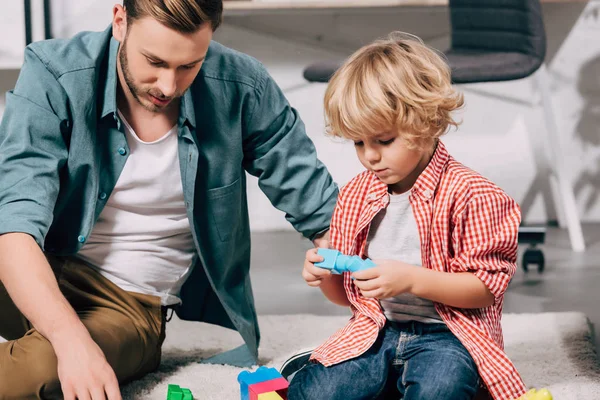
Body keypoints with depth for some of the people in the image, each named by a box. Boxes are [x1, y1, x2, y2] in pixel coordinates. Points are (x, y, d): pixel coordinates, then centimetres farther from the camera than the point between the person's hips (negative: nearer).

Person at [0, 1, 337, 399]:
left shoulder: (240, 90, -10)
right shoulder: (53, 76, -14)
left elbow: (323, 215, -3)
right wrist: (71, 338, -41)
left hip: (134, 303, -1)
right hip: (36, 279, 1)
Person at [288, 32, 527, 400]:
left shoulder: (467, 193, -8)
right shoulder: (355, 196, 10)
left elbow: (489, 285, -10)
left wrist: (411, 279, -22)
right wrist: (326, 277, -5)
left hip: (444, 334, -5)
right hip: (377, 329, 5)